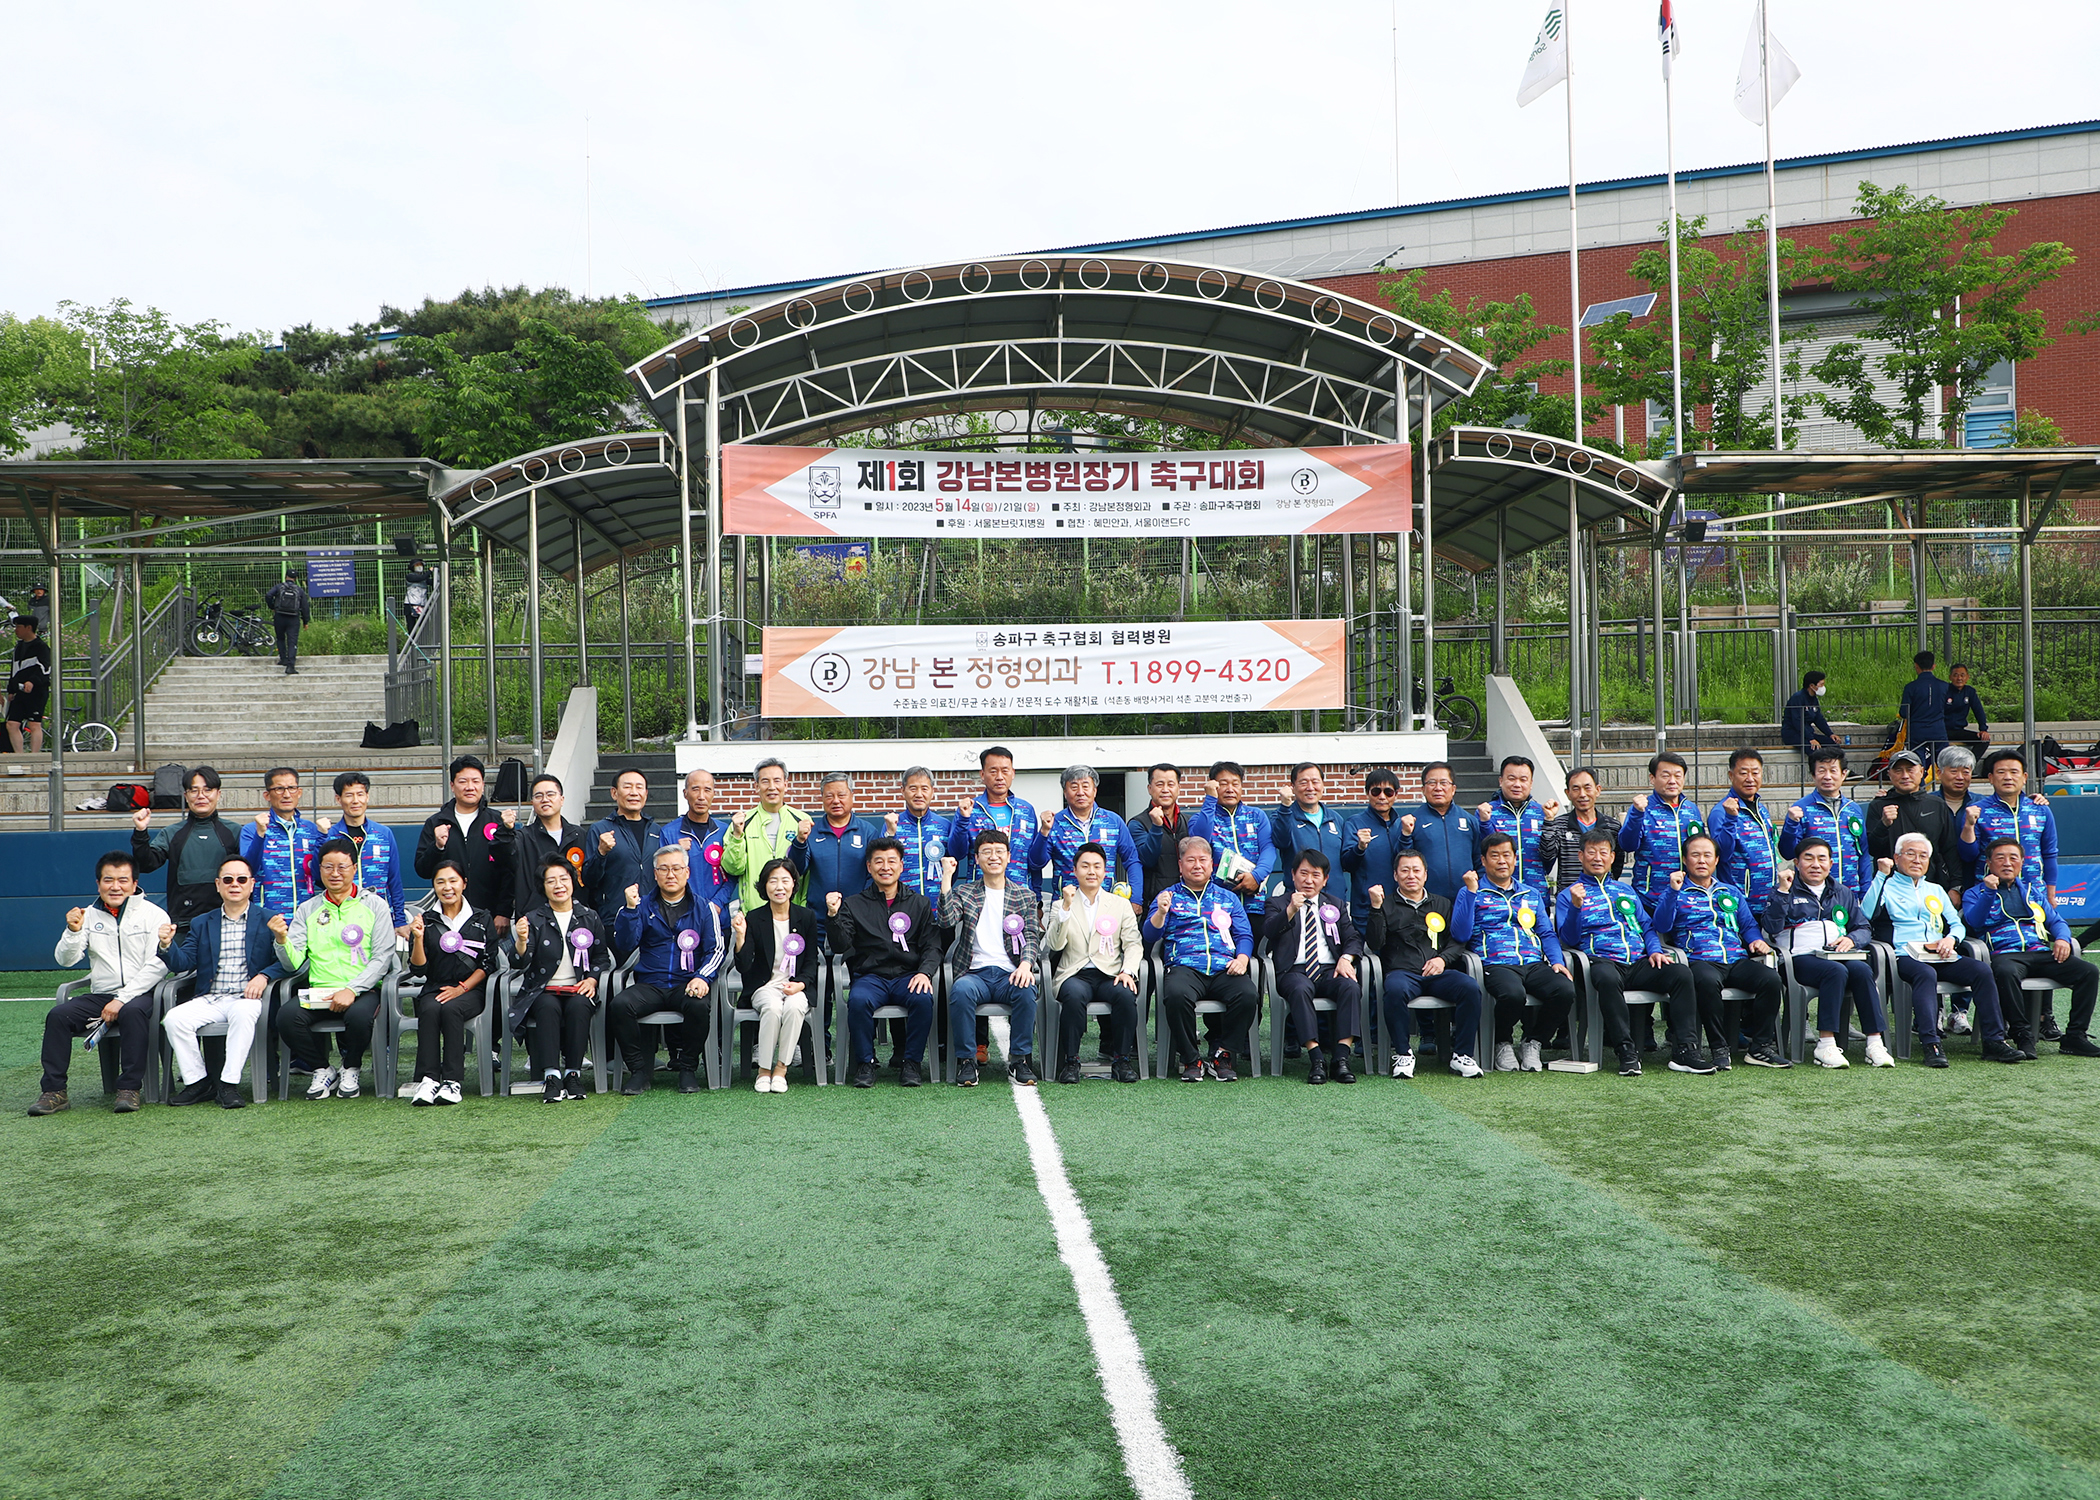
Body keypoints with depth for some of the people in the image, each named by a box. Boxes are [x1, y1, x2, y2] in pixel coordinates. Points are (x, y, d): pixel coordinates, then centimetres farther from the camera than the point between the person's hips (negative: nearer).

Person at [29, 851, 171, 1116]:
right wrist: (74, 932, -14)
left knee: (132, 1012, -36)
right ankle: (54, 1091, -14)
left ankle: (129, 1089, -30)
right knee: (57, 1015, -20)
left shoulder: (153, 915, 1)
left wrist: (121, 1000, -17)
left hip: (140, 994, -4)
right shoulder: (89, 916, 13)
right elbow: (65, 960, 6)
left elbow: (156, 965, -9)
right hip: (99, 995, 4)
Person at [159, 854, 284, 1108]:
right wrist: (169, 945, -11)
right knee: (174, 1019, -23)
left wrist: (264, 976, -20)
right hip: (209, 999, 4)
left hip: (247, 997, -4)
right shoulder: (201, 923, 19)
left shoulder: (269, 921, 9)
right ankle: (198, 1082, -9)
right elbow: (183, 963, 9)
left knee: (243, 1012, -37)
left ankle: (229, 1084, -29)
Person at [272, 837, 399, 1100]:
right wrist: (282, 940, -15)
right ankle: (322, 1071, -2)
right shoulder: (307, 910, 14)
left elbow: (382, 958, -3)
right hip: (318, 991, 3)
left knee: (359, 1016, -35)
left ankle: (351, 1070, -3)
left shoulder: (374, 905, 7)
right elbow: (294, 964, 7)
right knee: (287, 1016, -27)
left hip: (363, 990, -2)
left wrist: (352, 990, -16)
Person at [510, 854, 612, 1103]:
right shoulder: (533, 919, 7)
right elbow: (523, 964, -7)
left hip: (579, 990, 1)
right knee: (548, 1006, -34)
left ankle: (573, 1073, -28)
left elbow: (603, 956, 15)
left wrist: (592, 979, -5)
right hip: (543, 990, -1)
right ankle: (551, 1076, -37)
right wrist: (522, 942, -29)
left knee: (578, 1006, -33)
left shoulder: (590, 918, 13)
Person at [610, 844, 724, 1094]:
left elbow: (717, 949, 4)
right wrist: (629, 909, -12)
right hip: (649, 984, 1)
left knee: (700, 1006, -35)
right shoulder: (643, 906, 13)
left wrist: (703, 977, -15)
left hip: (687, 984, -1)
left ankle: (687, 1068, -11)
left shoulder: (703, 908, 12)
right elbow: (625, 946, 1)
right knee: (618, 1005, -29)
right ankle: (640, 1069, -11)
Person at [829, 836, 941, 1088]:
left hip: (907, 976, 1)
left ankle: (910, 1062, -15)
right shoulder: (854, 904, 13)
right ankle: (865, 1063, -15)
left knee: (923, 999, -32)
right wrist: (834, 916, -15)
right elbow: (840, 947, 2)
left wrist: (925, 972, -12)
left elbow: (932, 946, 8)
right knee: (858, 1000, -34)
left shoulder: (919, 904, 16)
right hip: (870, 976, 0)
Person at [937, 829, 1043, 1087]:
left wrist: (1026, 963, -14)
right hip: (975, 973, -1)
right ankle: (966, 1061, -20)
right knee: (961, 990, -35)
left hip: (1010, 973, 1)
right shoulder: (963, 892, 15)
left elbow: (1032, 937, 7)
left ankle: (1020, 1059, -17)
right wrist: (947, 877, -9)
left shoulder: (1024, 895, 17)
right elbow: (948, 920, -5)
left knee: (1026, 991, -33)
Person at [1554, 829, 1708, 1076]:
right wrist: (1576, 906, -15)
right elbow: (1569, 940, 1)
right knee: (1608, 979, -41)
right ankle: (1626, 1051, -34)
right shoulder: (1569, 894, 14)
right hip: (1602, 960, -4)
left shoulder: (1625, 890, 29)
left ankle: (1685, 1050, -25)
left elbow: (1646, 926, 25)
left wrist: (1655, 950, 4)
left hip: (1639, 962, 5)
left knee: (1681, 973, -24)